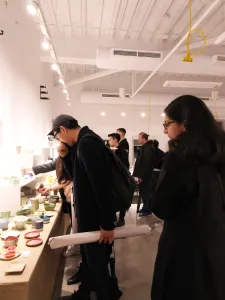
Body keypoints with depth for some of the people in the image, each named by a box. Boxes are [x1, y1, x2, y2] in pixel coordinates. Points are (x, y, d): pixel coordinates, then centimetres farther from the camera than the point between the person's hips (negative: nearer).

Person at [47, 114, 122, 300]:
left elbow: (102, 184, -28)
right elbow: (79, 174, 16)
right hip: (90, 213, 10)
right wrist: (65, 156, 1)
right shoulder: (86, 141, 8)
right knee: (88, 257, 25)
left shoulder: (87, 142, -23)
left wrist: (107, 223, -23)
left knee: (97, 262, 10)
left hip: (96, 216, -10)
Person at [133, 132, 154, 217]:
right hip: (144, 174, 10)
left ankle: (147, 210, 7)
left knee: (145, 192, -2)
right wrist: (140, 174, 19)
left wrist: (141, 176, -22)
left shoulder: (147, 148, -17)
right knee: (144, 191, 16)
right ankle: (146, 207, 26)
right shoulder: (145, 147, 15)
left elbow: (146, 163, -24)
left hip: (145, 175, -10)